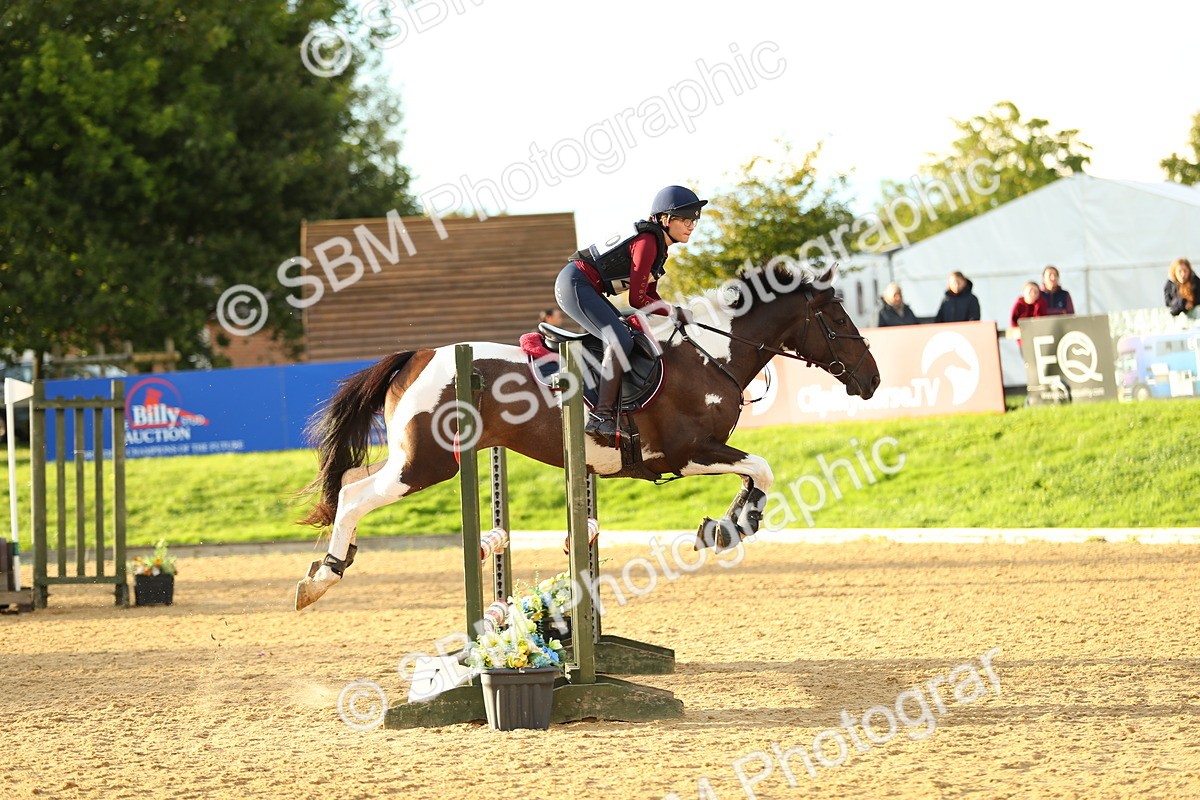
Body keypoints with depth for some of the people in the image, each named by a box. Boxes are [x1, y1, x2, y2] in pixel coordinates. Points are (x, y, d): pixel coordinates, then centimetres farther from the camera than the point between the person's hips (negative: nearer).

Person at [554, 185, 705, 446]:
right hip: (574, 284, -11)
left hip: (585, 288, 11)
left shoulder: (658, 244, 12)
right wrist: (675, 313, -11)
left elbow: (650, 294, 16)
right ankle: (601, 416, -23)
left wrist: (679, 314, 2)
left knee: (627, 335, 13)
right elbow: (638, 299, -18)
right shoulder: (647, 243, -19)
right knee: (620, 341, -21)